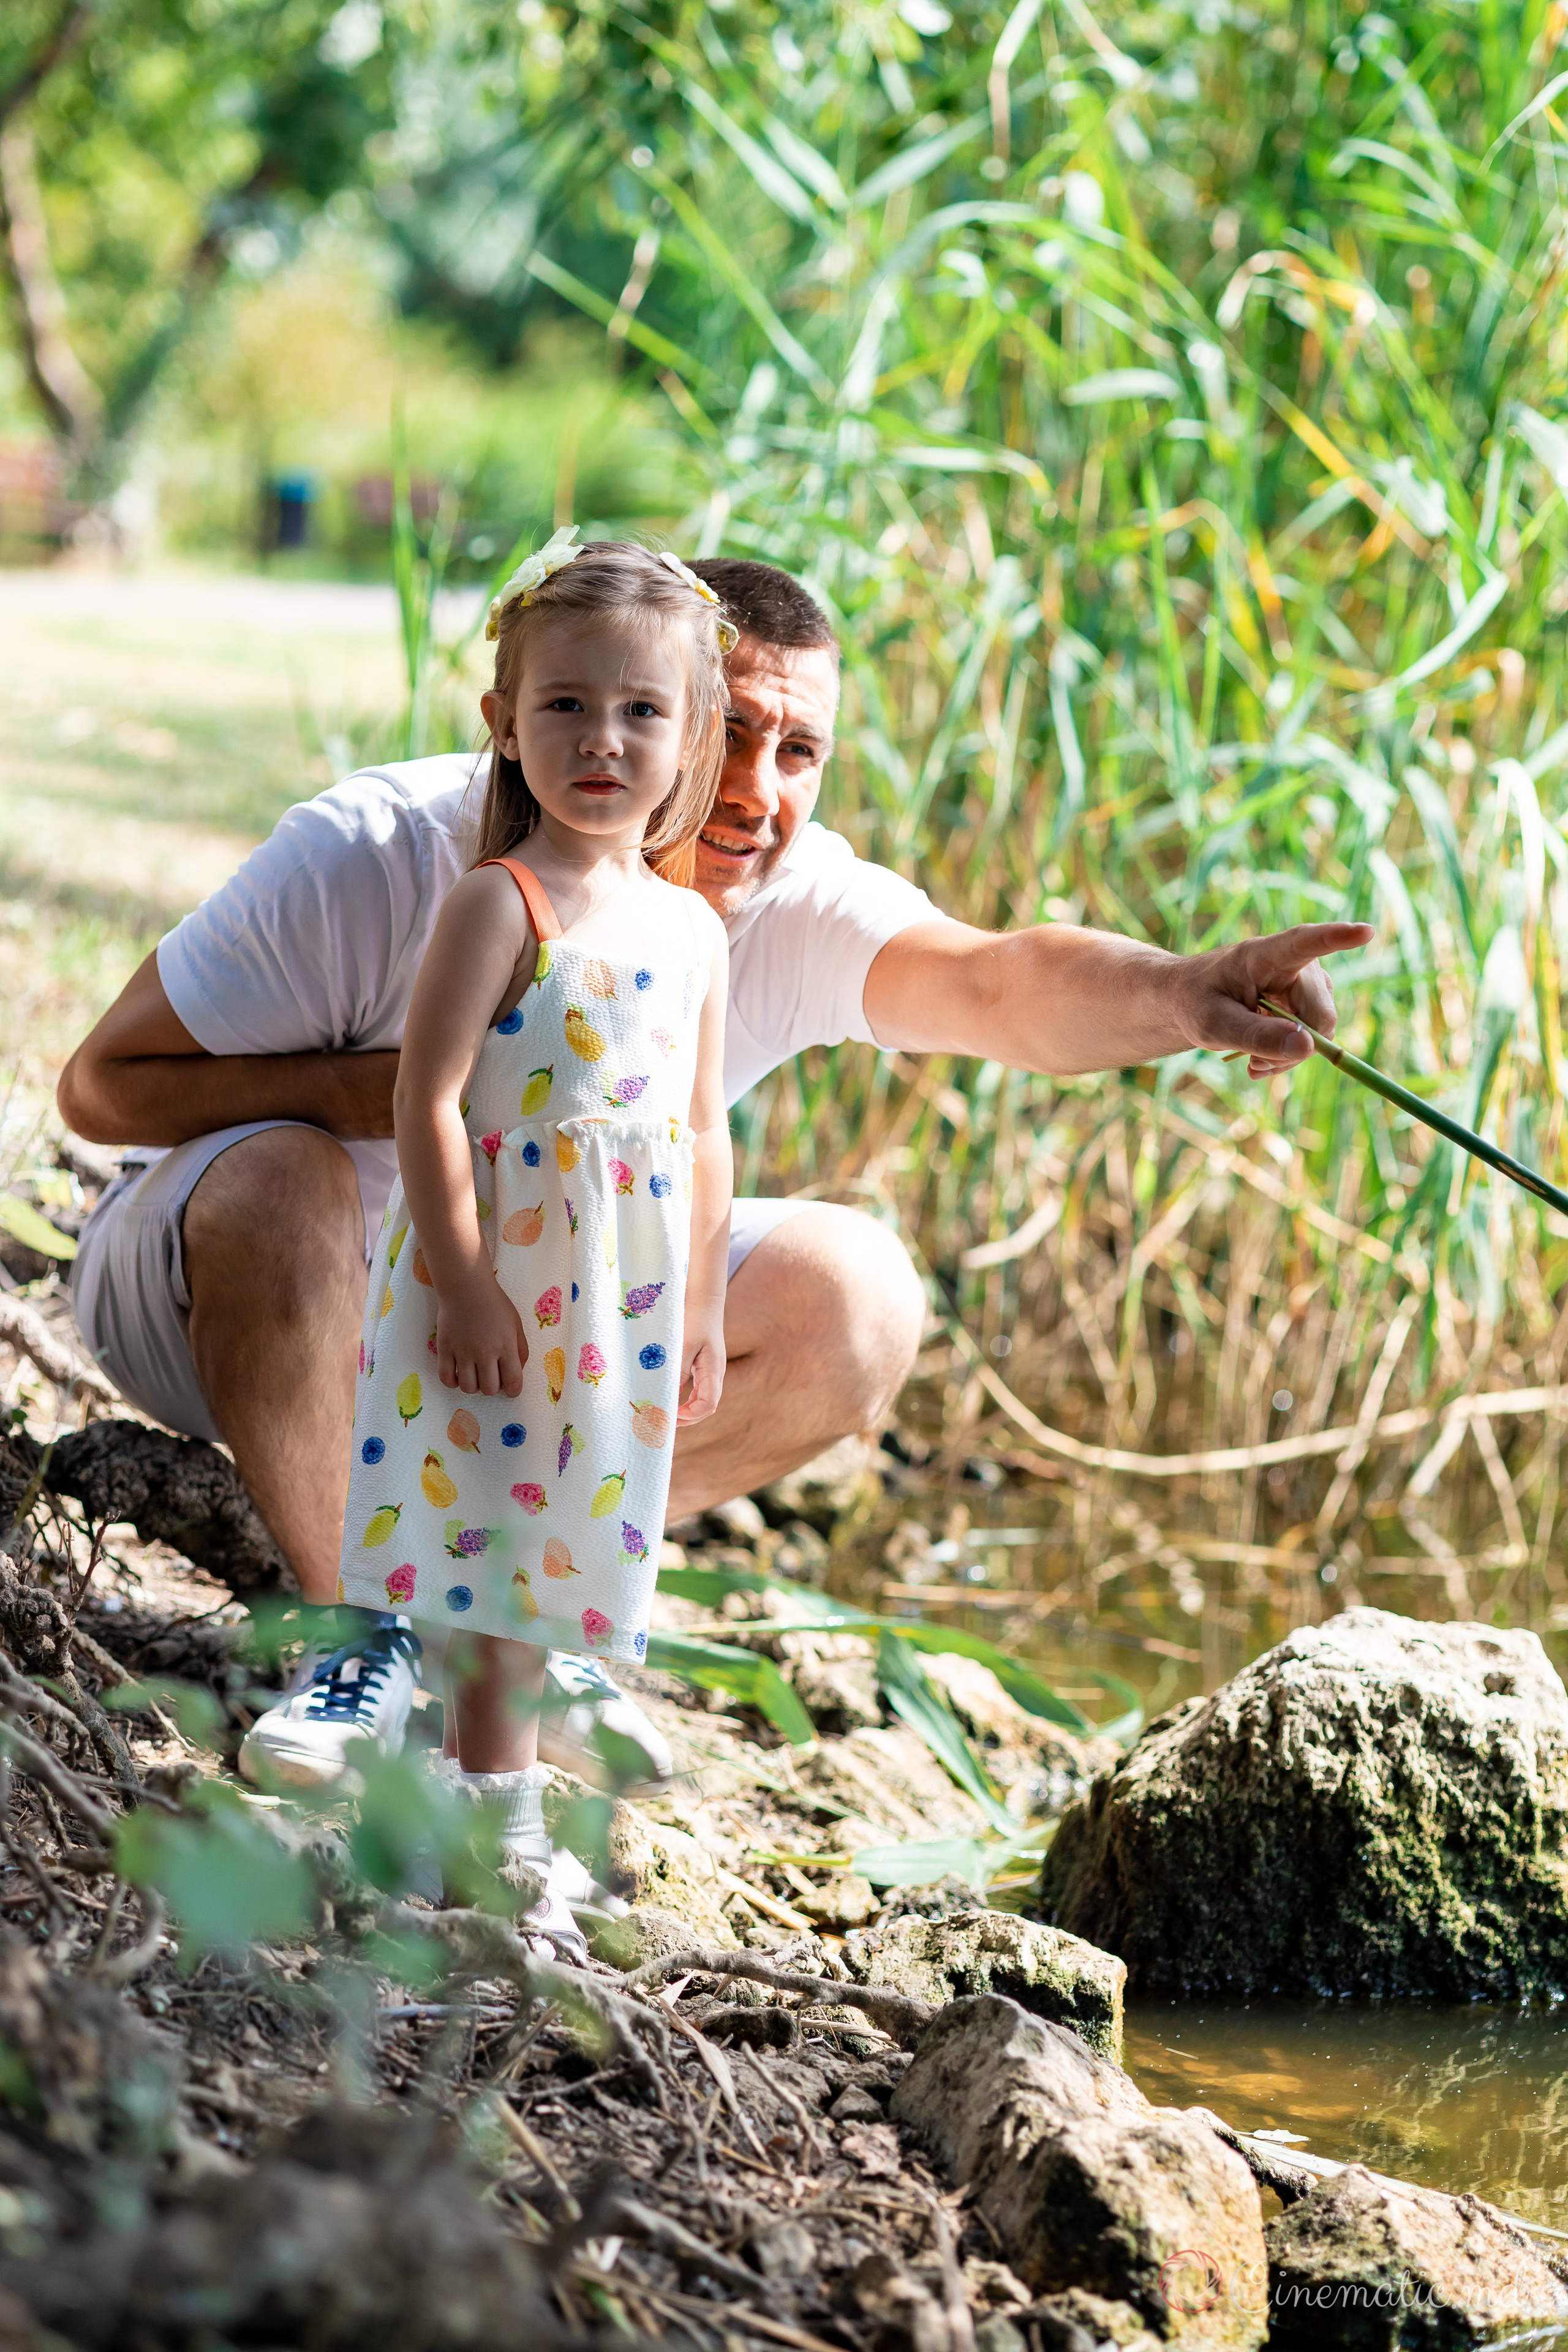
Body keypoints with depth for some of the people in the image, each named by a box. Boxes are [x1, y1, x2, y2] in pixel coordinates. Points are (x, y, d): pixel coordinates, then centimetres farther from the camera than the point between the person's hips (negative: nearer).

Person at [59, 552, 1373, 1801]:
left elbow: (1002, 985, -43)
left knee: (856, 1300, -15)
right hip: (231, 1296, -4)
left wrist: (1176, 995, -65)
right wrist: (377, 1088, -36)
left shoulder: (794, 911, -21)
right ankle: (367, 1625, -19)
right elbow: (105, 1084, -21)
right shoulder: (374, 858, -28)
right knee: (287, 1186, -38)